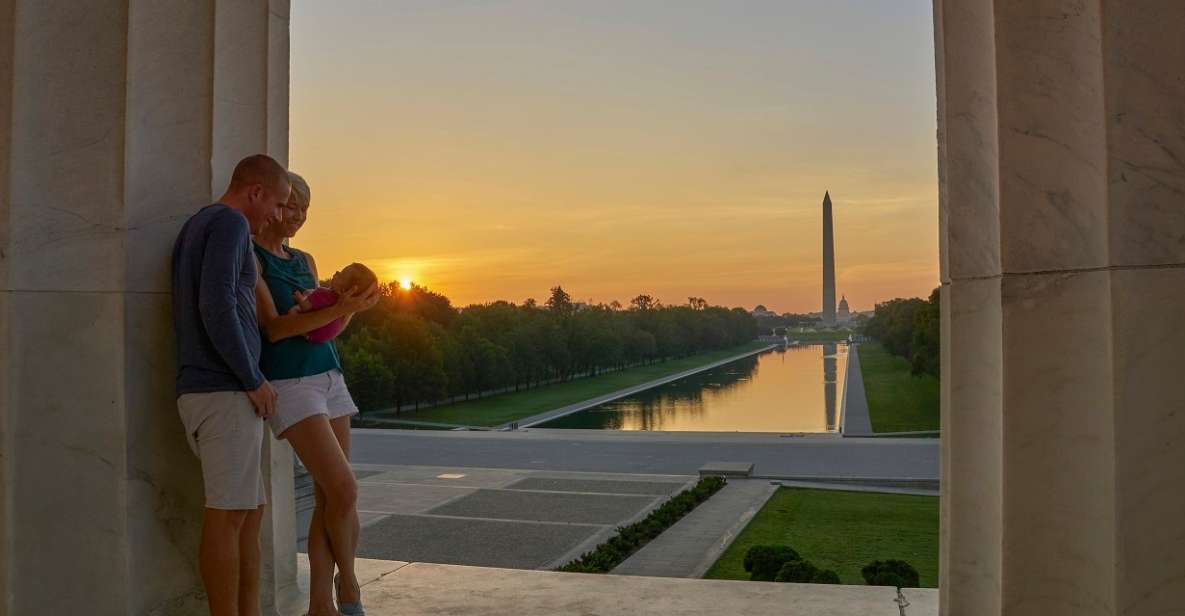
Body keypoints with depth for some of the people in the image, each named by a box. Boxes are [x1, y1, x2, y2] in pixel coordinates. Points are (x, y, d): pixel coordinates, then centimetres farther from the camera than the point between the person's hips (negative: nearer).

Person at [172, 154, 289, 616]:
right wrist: (255, 380, -13)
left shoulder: (192, 231, 21)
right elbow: (217, 306, -21)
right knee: (228, 516, -4)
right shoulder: (229, 223, -9)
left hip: (203, 392, 9)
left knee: (252, 509, 12)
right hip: (227, 394, -9)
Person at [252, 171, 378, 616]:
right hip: (289, 384, -7)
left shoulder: (306, 261, 16)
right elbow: (273, 328, -15)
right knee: (344, 490, -13)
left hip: (329, 378, 7)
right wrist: (338, 307, -25)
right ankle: (348, 579, 12)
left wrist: (353, 308, -6)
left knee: (328, 497, 5)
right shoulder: (251, 258, -6)